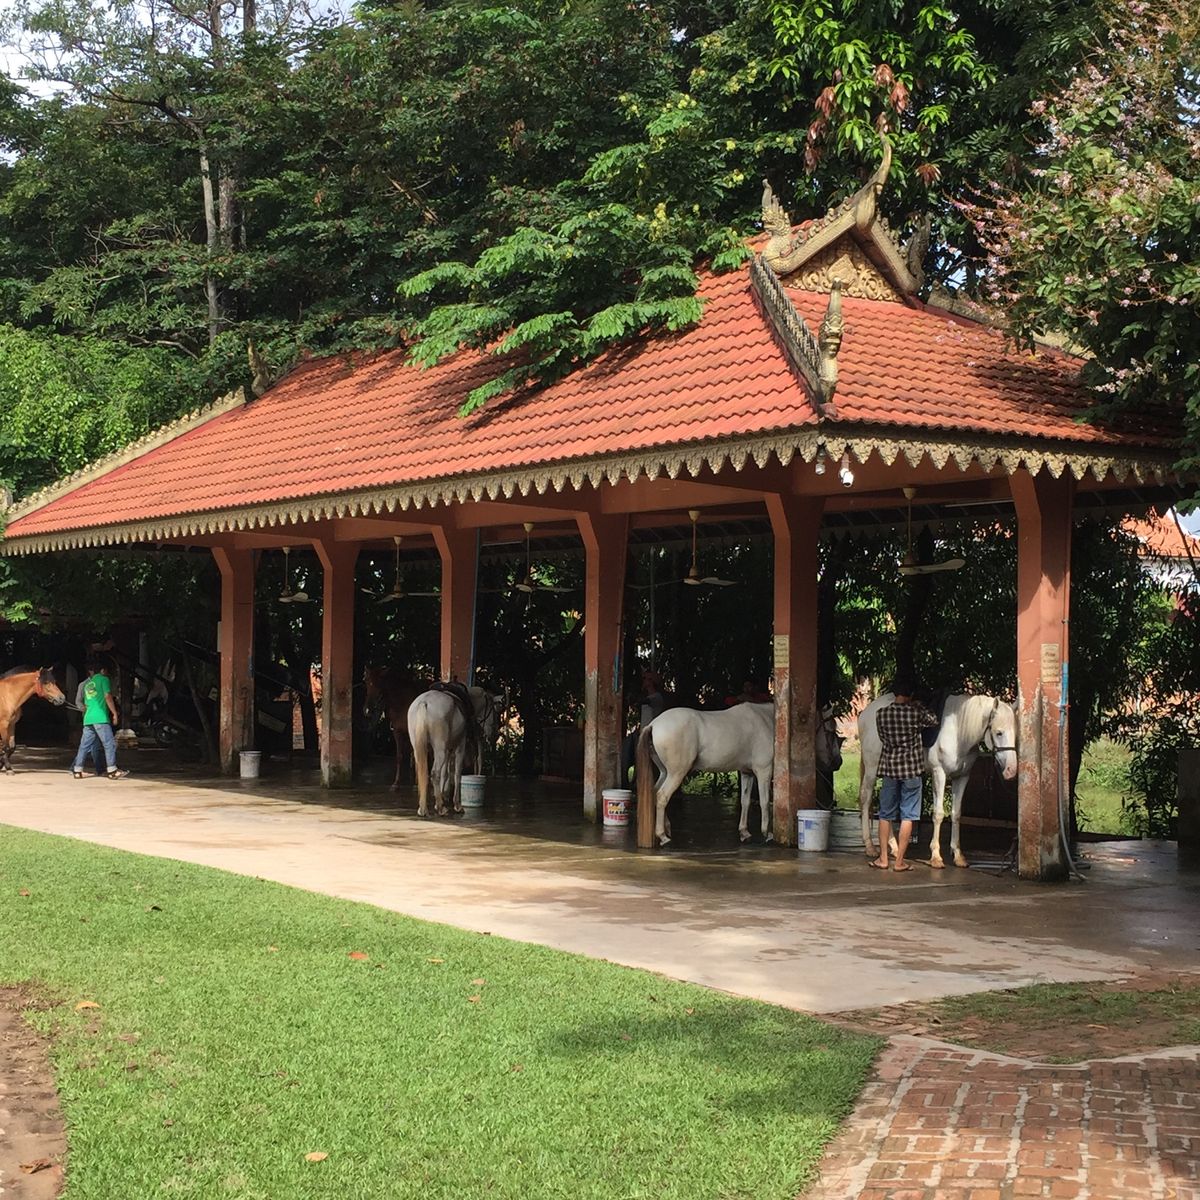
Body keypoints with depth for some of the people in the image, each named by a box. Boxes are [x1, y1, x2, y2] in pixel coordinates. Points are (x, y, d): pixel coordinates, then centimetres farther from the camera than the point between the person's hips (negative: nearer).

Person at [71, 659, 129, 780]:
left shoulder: (87, 683, 20)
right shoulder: (103, 679, 0)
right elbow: (108, 697, -9)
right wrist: (114, 713, -5)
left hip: (88, 718, 7)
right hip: (100, 718, -7)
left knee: (84, 744, 9)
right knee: (110, 743, -6)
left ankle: (77, 770, 7)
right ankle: (112, 770, -10)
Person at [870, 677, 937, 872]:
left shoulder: (881, 714, -3)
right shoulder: (916, 713, -9)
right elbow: (933, 721, 10)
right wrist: (920, 706, 18)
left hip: (889, 768, 2)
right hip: (911, 769, -2)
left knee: (885, 815, 13)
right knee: (907, 816, 3)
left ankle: (883, 859, 14)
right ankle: (899, 861, 3)